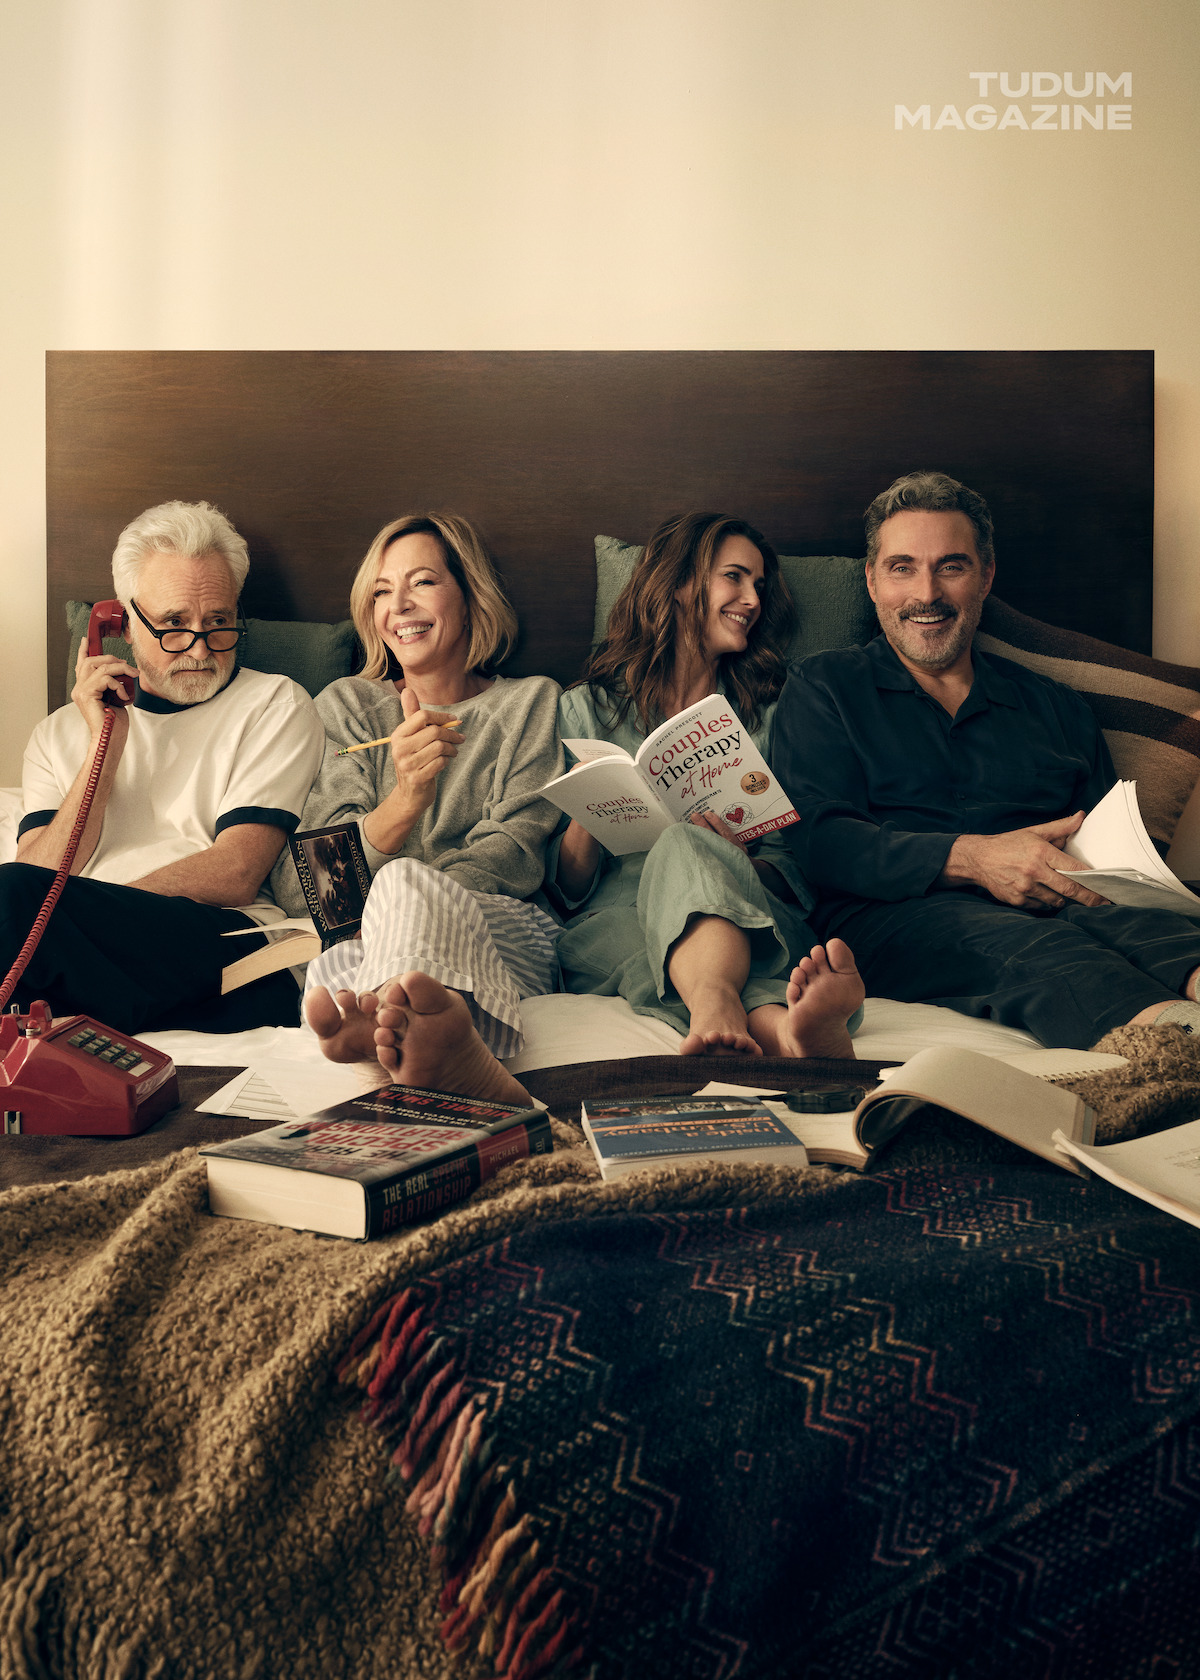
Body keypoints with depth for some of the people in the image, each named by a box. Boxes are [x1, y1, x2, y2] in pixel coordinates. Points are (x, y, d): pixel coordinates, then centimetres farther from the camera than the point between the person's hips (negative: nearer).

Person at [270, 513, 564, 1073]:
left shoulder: (529, 702, 19)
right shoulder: (346, 705, 20)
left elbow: (515, 849, 3)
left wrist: (407, 901, -17)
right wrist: (404, 802, -18)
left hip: (501, 937, -1)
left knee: (403, 883, -37)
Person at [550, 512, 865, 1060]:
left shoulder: (766, 717, 25)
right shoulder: (587, 709, 19)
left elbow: (796, 873, 15)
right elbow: (567, 889, 13)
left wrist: (741, 859, -9)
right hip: (611, 925, -1)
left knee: (684, 846, -35)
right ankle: (781, 1026, -68)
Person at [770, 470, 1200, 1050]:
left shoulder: (1055, 707, 27)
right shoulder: (822, 687, 17)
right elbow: (815, 840, 1)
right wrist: (971, 858, -15)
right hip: (894, 916, -3)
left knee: (1137, 924, -34)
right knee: (1022, 942, -39)